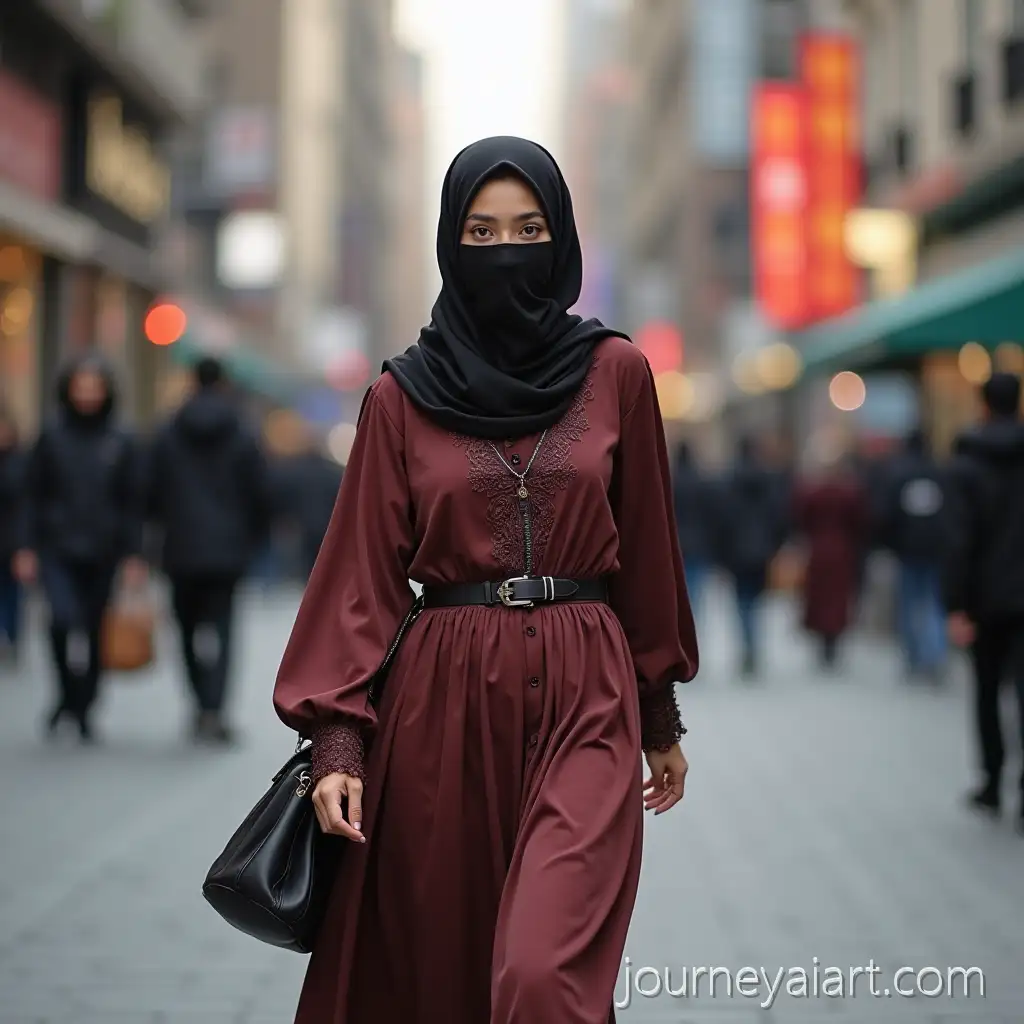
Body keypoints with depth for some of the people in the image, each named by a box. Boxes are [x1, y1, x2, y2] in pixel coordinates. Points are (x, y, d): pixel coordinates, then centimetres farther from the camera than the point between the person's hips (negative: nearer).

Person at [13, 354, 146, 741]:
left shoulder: (121, 443, 3)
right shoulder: (52, 437, 3)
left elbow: (132, 503, 5)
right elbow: (34, 496, 5)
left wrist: (133, 555, -1)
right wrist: (28, 548, -1)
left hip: (102, 553, 1)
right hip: (58, 549, -1)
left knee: (93, 631, 6)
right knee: (64, 617, -20)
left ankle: (82, 708, 20)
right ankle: (68, 694, 0)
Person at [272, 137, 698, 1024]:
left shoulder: (616, 373, 5)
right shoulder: (403, 396, 4)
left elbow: (647, 551, 11)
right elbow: (365, 573, 1)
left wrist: (662, 721, 15)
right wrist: (338, 741, -8)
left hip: (584, 699, -1)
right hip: (443, 700, 1)